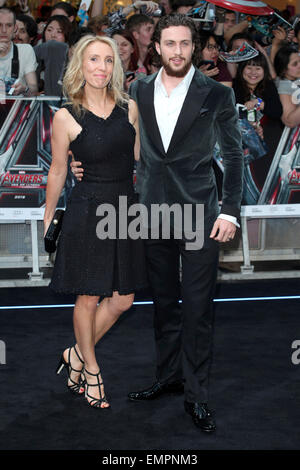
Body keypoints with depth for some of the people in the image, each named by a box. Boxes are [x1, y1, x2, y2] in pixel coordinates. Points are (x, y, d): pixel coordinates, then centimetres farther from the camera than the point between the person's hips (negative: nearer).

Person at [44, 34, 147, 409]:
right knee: (88, 298, 7)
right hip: (87, 211, -4)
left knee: (122, 301, 8)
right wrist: (47, 220, 8)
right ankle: (90, 369, 29)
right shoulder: (66, 117, -7)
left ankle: (76, 354, 31)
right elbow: (57, 172, 2)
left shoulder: (129, 107, 3)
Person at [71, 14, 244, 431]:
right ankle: (169, 377, 29)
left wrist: (230, 212, -8)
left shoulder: (216, 94, -4)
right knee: (164, 303, 14)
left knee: (197, 308, -1)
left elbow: (234, 154, 0)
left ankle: (196, 395, 8)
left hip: (199, 214, -4)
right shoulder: (139, 91, 6)